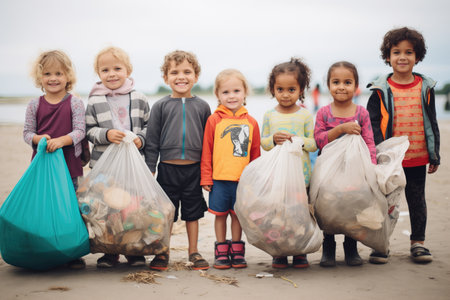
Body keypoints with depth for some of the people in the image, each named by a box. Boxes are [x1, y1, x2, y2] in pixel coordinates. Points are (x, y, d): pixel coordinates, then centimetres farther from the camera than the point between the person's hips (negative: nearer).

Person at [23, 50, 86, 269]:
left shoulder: (75, 103, 0)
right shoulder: (35, 105, 6)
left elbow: (80, 131, -6)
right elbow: (27, 132, 6)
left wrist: (61, 140, -23)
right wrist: (38, 138, -15)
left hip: (68, 165, -2)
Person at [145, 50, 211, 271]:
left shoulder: (202, 106, 4)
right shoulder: (160, 106, 2)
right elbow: (152, 141, 3)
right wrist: (149, 170, -1)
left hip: (193, 169, 1)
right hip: (167, 168, -1)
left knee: (192, 211, 10)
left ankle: (193, 252, 22)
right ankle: (163, 253, 19)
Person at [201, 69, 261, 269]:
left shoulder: (251, 123, 4)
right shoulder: (214, 120, -3)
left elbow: (255, 153, 11)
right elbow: (206, 151, 0)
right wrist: (206, 178, -2)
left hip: (243, 179, 2)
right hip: (219, 178, -1)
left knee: (238, 215, 10)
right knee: (220, 215, 8)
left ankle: (237, 251, 23)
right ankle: (221, 252, 20)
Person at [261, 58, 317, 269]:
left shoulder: (305, 115, 1)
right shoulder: (269, 115, 5)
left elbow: (314, 144, 1)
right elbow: (263, 142, 9)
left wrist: (300, 141, -17)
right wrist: (273, 139, -12)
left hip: (300, 173, -1)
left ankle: (300, 253, 14)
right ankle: (279, 253, 13)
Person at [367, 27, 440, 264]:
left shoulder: (425, 88, 4)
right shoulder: (381, 91, -3)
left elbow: (432, 123, 9)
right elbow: (371, 123, -3)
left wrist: (435, 155, 7)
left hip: (418, 158, 2)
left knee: (417, 200, 11)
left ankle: (418, 242, 24)